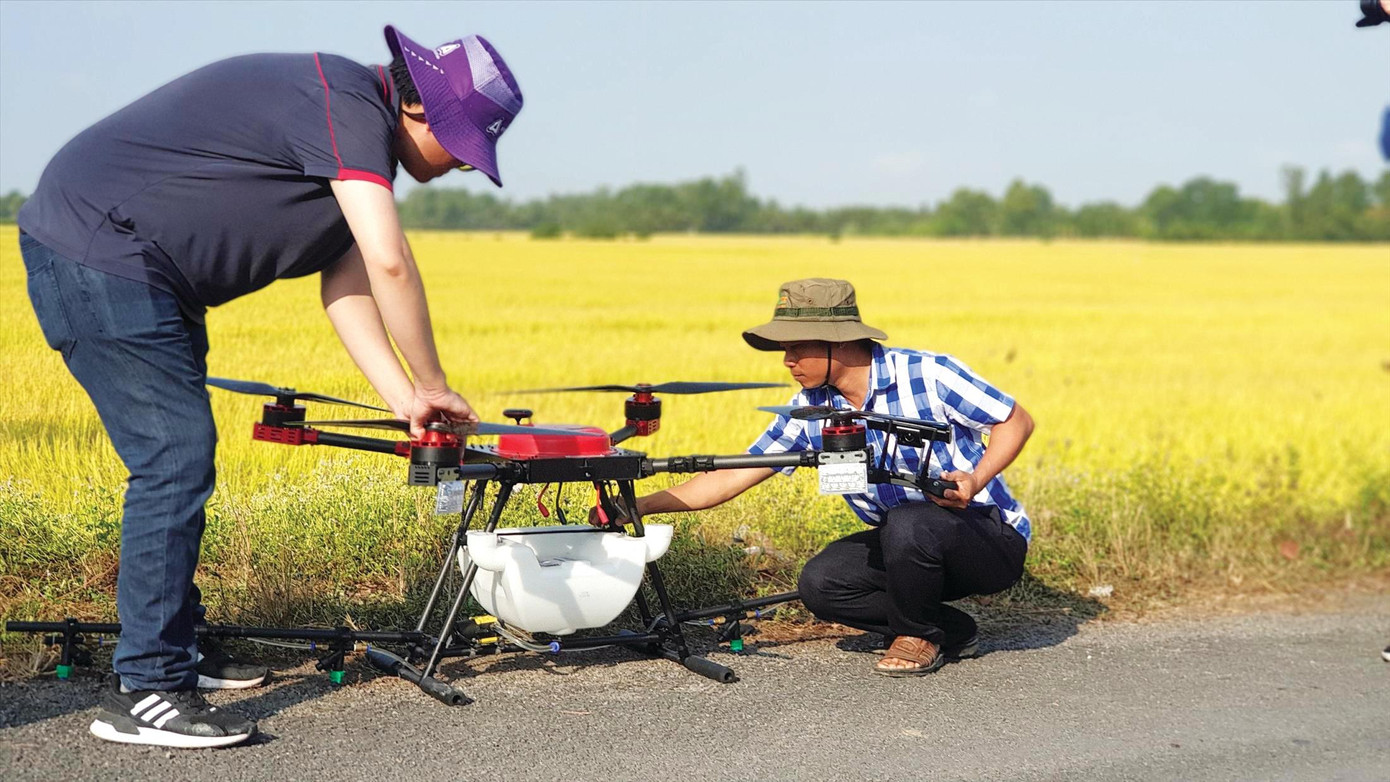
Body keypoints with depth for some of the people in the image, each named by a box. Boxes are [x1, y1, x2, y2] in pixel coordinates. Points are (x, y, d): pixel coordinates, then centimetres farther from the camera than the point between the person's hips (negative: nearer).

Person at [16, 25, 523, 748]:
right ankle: (144, 693, -11)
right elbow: (389, 261, -28)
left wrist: (405, 399, 0)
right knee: (176, 454, -13)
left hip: (137, 268, 11)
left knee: (178, 455, 16)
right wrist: (433, 386, -16)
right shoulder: (349, 107, -19)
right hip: (97, 251, -11)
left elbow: (346, 284, 10)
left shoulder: (361, 144, 14)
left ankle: (175, 644, 29)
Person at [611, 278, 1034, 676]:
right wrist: (639, 506, -9)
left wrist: (974, 481, -27)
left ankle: (918, 635, -6)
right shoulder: (810, 410, -1)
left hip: (991, 538, -6)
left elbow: (1017, 421, -9)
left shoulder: (928, 374, -17)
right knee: (819, 583, -14)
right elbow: (733, 478, -1)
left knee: (908, 522, -35)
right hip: (902, 543, 6)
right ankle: (952, 630, 2)